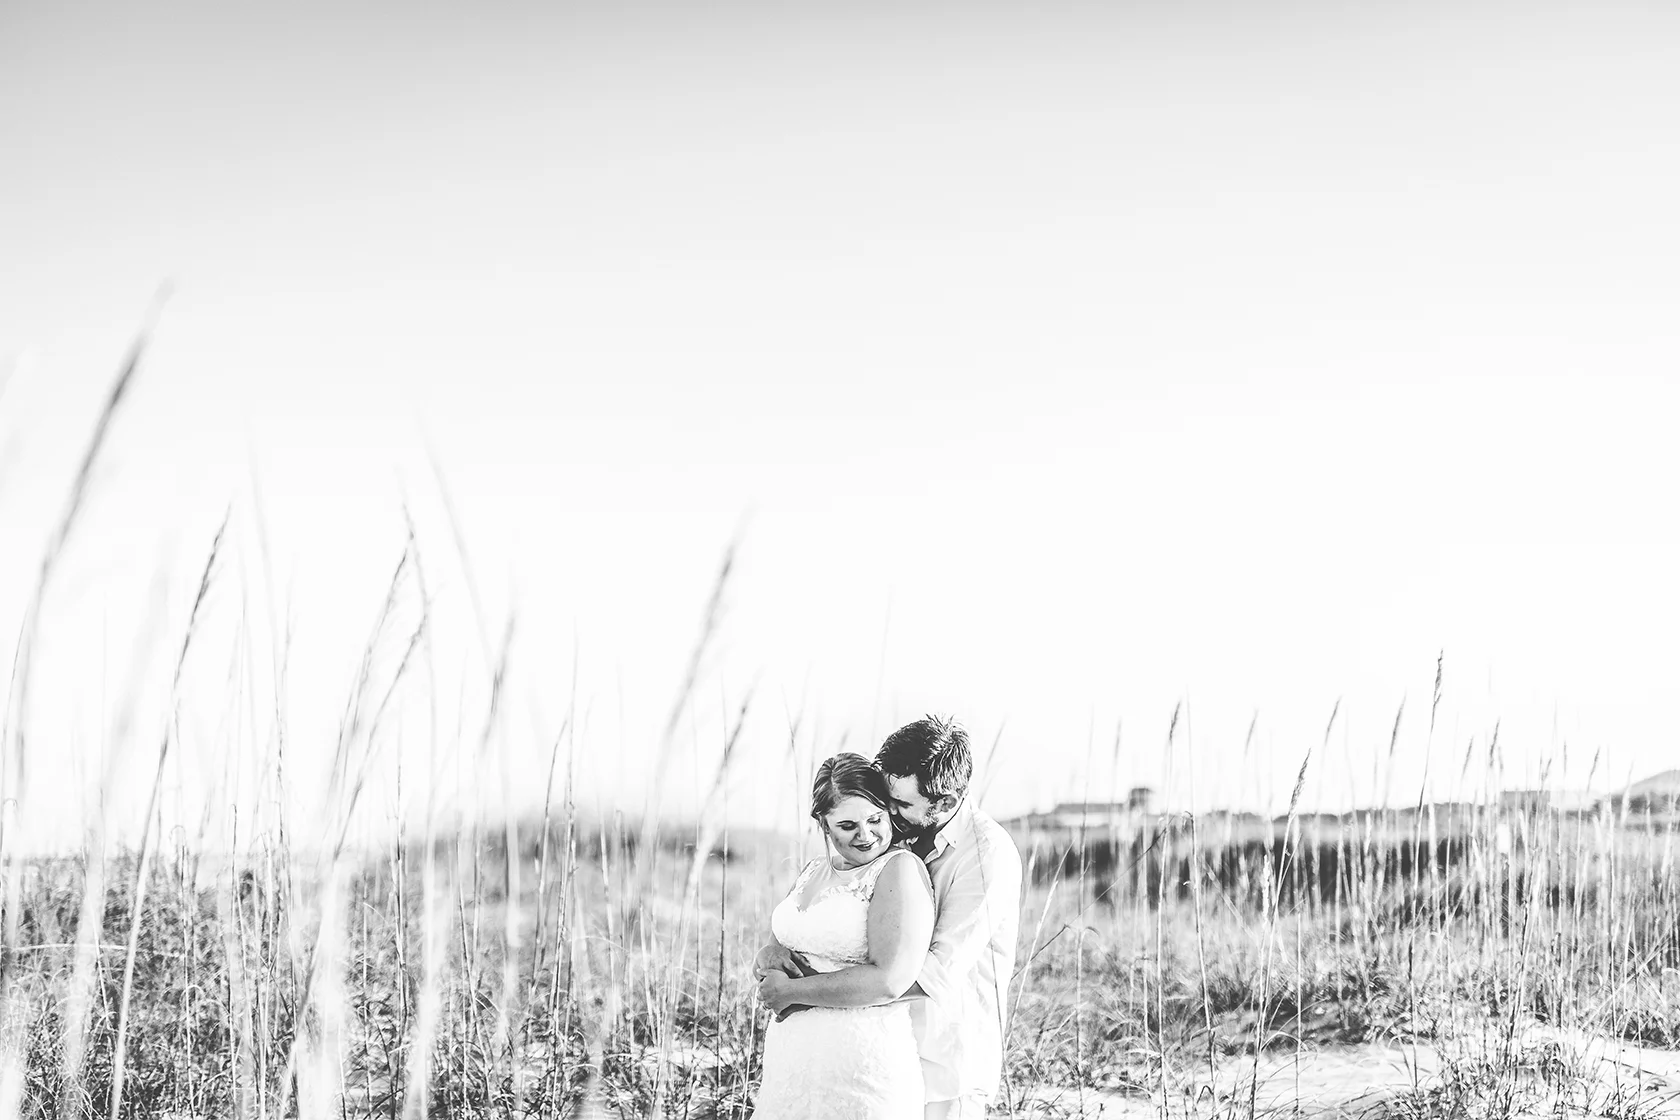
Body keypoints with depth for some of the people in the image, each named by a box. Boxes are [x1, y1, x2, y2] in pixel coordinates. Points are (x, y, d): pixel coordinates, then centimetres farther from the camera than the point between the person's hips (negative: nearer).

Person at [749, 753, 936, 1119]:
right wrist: (769, 957, -7)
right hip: (792, 1060, 7)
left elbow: (890, 982, -22)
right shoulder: (814, 871, 12)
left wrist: (789, 991, -13)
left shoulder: (899, 869, -12)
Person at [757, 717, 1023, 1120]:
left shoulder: (988, 857, -19)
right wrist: (779, 945, -9)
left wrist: (798, 991, -25)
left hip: (943, 1075, -6)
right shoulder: (904, 835, 4)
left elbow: (934, 976, -27)